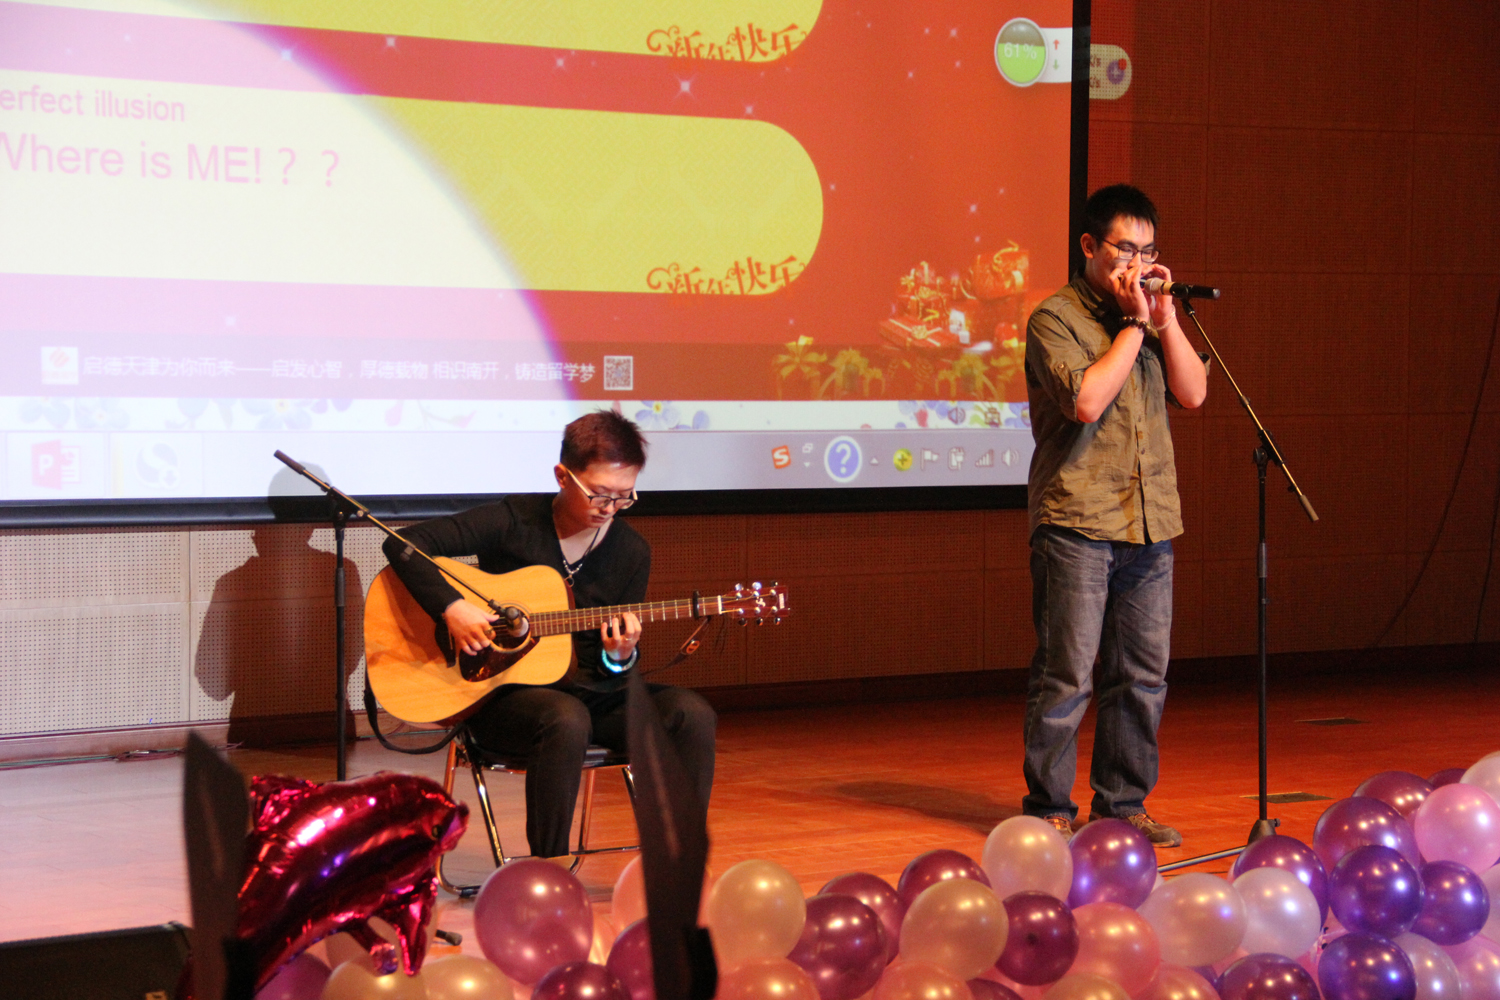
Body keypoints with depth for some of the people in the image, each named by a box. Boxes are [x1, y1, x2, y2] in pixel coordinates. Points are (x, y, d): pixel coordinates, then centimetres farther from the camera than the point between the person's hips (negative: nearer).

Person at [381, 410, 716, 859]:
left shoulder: (631, 552, 5)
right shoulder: (513, 521, -6)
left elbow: (616, 671, 9)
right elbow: (403, 543, -10)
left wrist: (621, 657, -16)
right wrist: (451, 607, -22)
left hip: (588, 691, 5)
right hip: (502, 693, -4)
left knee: (692, 713, -20)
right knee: (567, 721, -39)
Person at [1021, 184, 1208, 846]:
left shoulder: (1152, 319, 18)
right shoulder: (1055, 319, -2)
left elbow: (1193, 392, 8)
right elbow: (1086, 399, -17)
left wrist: (1165, 317, -1)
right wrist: (1134, 325, -9)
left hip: (1149, 524, 6)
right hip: (1077, 523, -6)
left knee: (1142, 675, 8)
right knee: (1066, 676, -4)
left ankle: (1122, 804, 18)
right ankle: (1048, 809, 5)